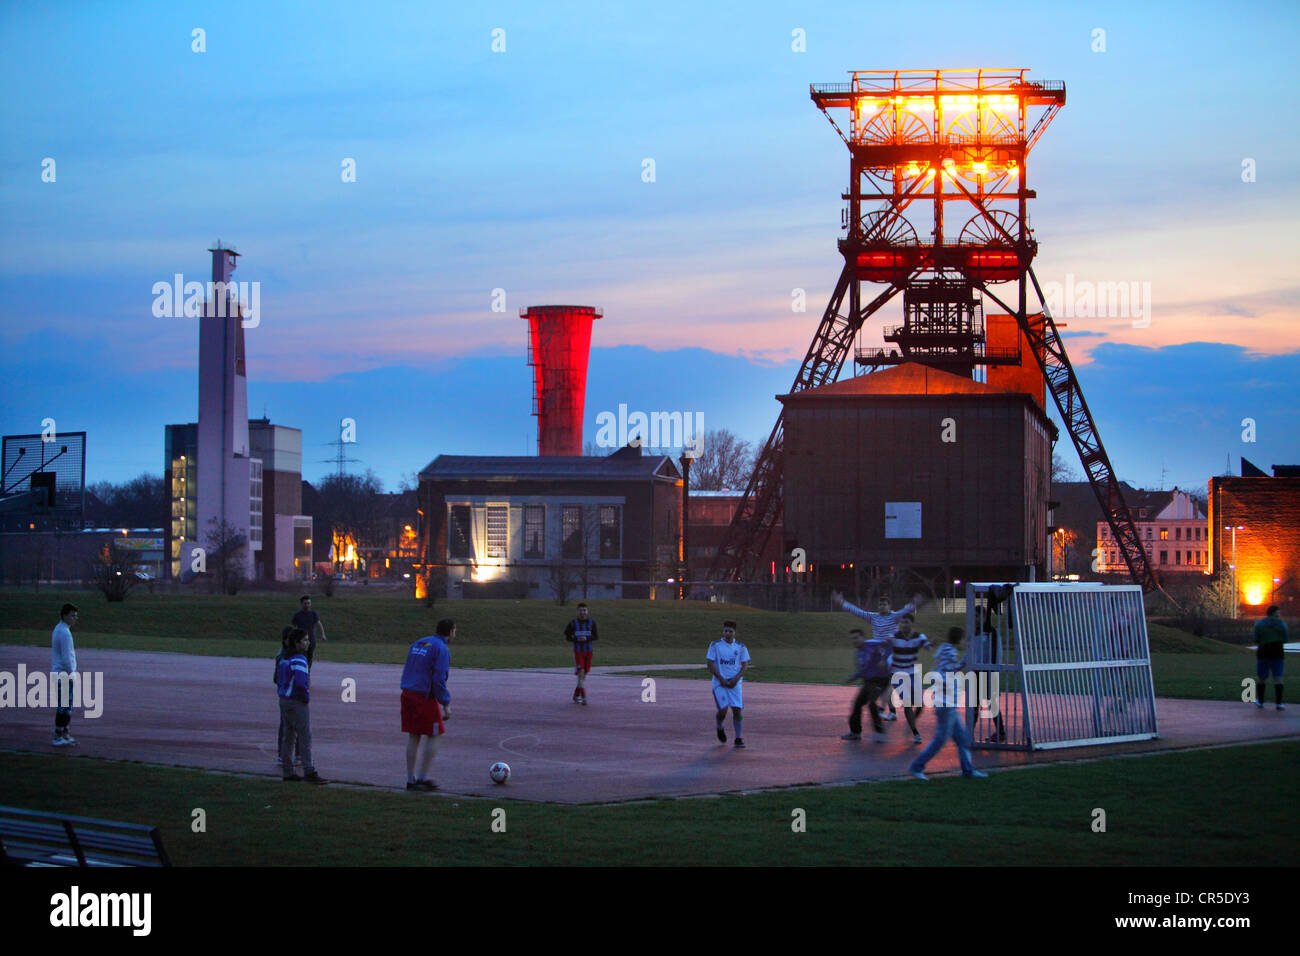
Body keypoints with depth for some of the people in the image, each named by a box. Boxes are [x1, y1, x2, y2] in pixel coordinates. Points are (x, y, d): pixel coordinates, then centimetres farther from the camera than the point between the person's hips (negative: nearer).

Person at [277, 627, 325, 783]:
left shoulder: (285, 658, 12)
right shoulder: (298, 659, -18)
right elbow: (301, 682, -28)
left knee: (288, 736, 12)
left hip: (284, 700, 9)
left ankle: (287, 772, 16)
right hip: (297, 703, -9)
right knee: (305, 736, -6)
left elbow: (279, 681, 18)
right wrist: (306, 697, -11)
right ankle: (309, 772, -8)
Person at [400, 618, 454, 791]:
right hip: (425, 698, -7)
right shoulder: (442, 650, -9)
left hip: (407, 694, 7)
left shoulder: (417, 644, 16)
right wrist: (446, 705, -12)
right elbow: (439, 680, -16)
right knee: (434, 736, 3)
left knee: (413, 737, 12)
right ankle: (423, 777, 0)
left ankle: (411, 779, 13)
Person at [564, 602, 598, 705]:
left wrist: (586, 638, -15)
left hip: (588, 651, 3)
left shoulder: (591, 623, 2)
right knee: (581, 674, -14)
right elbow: (567, 637, 1)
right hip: (578, 651, -3)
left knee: (584, 675, 9)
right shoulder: (573, 623, -4)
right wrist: (577, 639, -17)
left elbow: (595, 637, 5)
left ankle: (576, 695, 24)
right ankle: (583, 697, -15)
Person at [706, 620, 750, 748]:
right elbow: (710, 664, -2)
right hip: (719, 683, -2)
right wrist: (721, 679, -10)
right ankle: (719, 728, 19)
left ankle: (739, 738, 3)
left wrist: (736, 679, -9)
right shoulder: (715, 645, 1)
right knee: (723, 709, -13)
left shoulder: (740, 647, 6)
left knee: (737, 709, -6)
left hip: (735, 683, 2)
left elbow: (745, 665, 6)